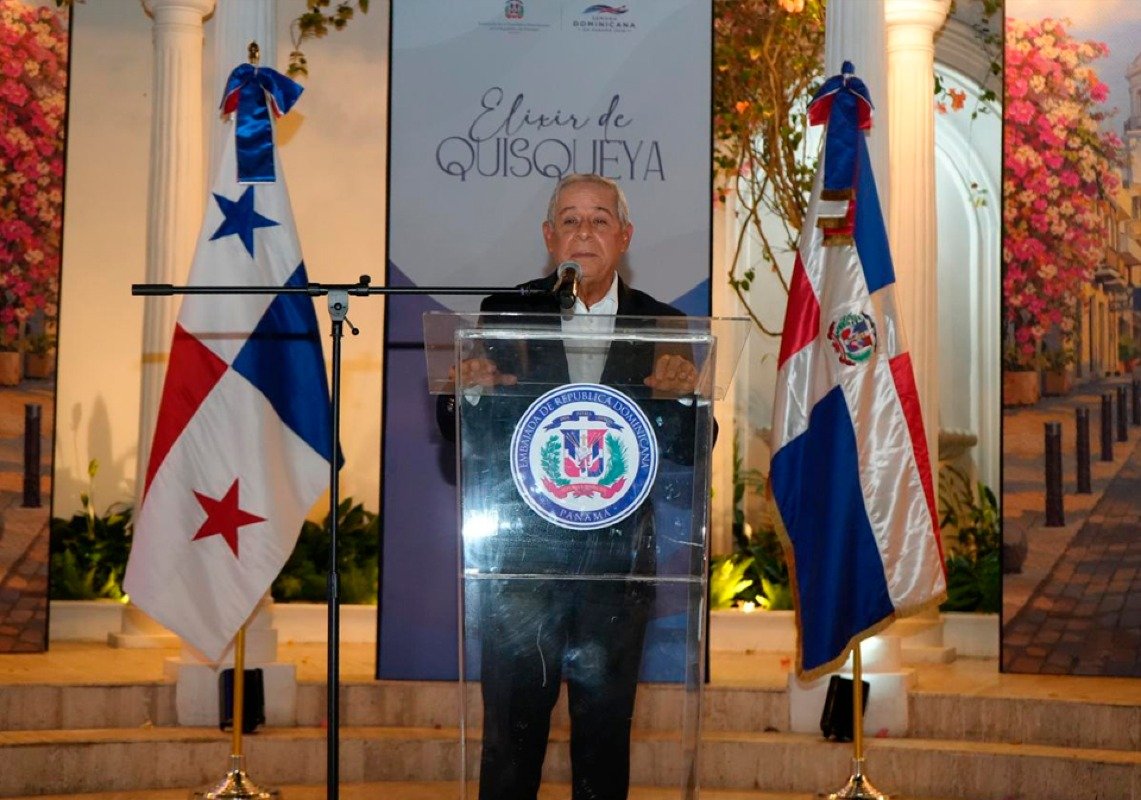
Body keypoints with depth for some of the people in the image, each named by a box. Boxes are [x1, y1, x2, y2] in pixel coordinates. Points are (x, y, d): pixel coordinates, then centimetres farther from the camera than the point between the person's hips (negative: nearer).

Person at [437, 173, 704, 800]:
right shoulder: (505, 314, 3)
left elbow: (689, 453, 2)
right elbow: (460, 435, 1)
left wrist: (682, 398, -17)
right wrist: (470, 392, -20)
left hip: (617, 563, 1)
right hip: (518, 555, -1)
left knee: (605, 734, 10)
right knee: (512, 732, 4)